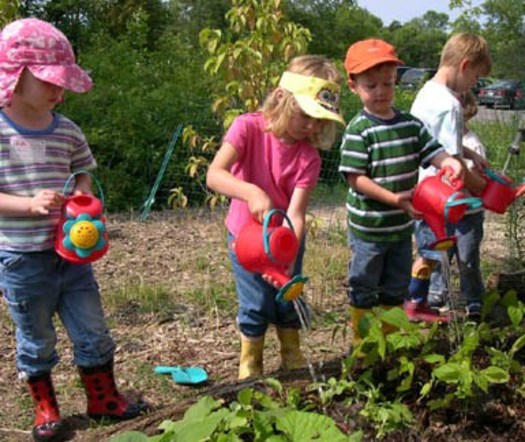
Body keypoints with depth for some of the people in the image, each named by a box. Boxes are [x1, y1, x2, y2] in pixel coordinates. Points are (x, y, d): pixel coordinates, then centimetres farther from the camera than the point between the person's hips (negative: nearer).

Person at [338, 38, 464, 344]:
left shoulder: (411, 124, 2)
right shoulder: (359, 130, -15)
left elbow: (433, 152, -1)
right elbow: (355, 178, -19)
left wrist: (450, 162, -25)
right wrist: (394, 199, -27)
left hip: (402, 226, 5)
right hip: (368, 229, -5)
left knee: (396, 290, 19)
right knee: (364, 292, 10)